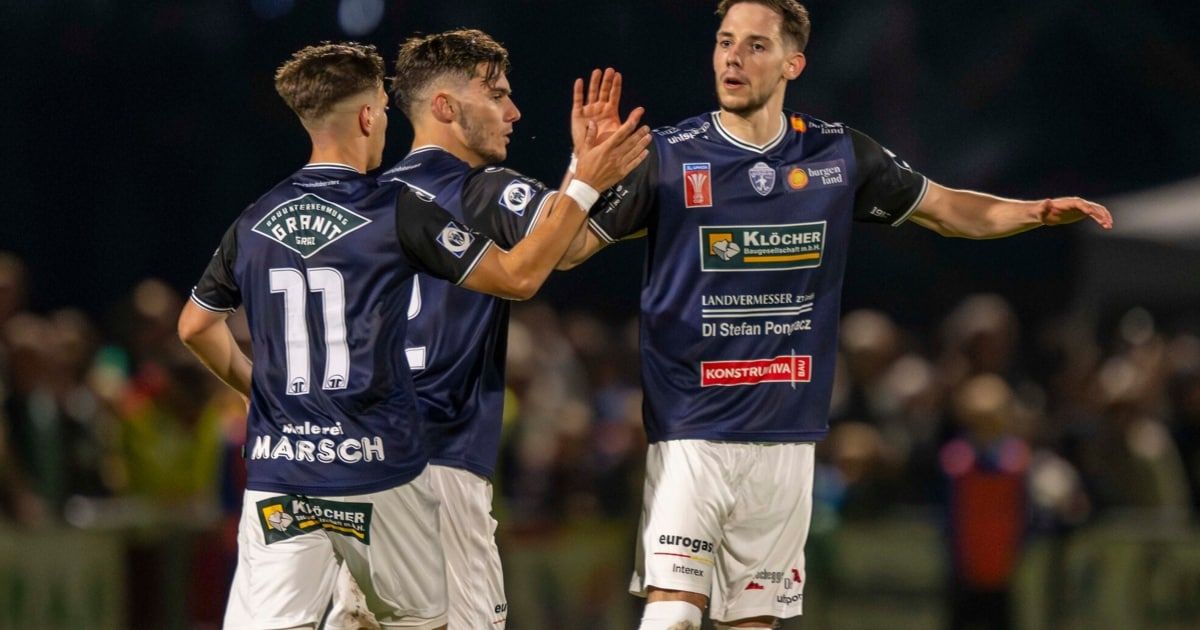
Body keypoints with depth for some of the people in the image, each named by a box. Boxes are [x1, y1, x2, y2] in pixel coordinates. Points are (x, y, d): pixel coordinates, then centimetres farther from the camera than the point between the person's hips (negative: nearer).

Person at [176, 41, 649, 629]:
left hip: (278, 474, 2)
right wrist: (585, 184, 4)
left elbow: (196, 326, 20)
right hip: (377, 471, -2)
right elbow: (518, 276, -2)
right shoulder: (398, 213, -6)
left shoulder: (254, 223, 7)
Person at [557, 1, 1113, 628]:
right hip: (691, 431, -3)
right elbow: (567, 250, -3)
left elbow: (946, 210, 17)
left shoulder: (838, 154, 5)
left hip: (786, 436, 3)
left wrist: (1039, 212, 1)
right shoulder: (667, 156, -3)